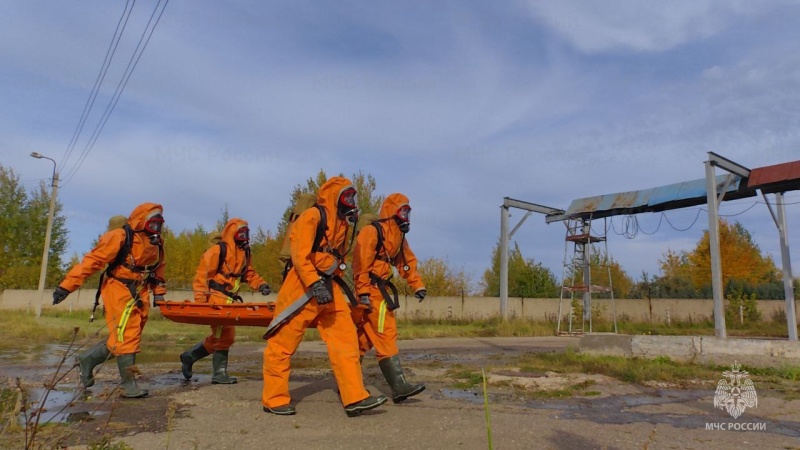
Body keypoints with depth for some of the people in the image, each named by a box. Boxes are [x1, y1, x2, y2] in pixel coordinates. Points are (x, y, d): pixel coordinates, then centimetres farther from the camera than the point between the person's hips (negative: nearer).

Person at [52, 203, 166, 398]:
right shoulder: (120, 237, -16)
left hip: (139, 294, 7)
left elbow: (158, 270, 17)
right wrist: (67, 286, -20)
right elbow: (92, 261, -18)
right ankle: (129, 385, 0)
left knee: (129, 337, 10)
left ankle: (88, 359, 32)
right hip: (118, 290, -7)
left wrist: (159, 293, 10)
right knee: (125, 336, -8)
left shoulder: (156, 243, 6)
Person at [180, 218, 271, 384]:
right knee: (224, 334, -6)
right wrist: (200, 299, -18)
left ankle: (189, 356, 31)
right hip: (216, 298, -9)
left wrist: (260, 284, -3)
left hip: (229, 299, 9)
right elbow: (202, 274, -13)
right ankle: (219, 373, 7)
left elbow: (249, 273, 15)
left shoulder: (245, 252, 12)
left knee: (220, 335, 15)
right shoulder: (218, 250, -12)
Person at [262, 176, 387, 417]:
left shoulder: (342, 223, 17)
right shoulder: (312, 216, -10)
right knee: (283, 344, 1)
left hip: (329, 288, 8)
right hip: (303, 286, -8)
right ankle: (274, 399, 15)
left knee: (345, 338, -1)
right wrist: (315, 284, -28)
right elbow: (300, 255, -20)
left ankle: (355, 398, 1)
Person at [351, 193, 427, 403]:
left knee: (363, 338, 13)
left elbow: (407, 261, 19)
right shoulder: (372, 231, -12)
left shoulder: (399, 235, 17)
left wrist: (417, 284, 8)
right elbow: (361, 263, -18)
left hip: (381, 289, 10)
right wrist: (363, 292, -23)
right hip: (371, 290, -10)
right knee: (386, 335, -10)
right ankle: (398, 386, -6)